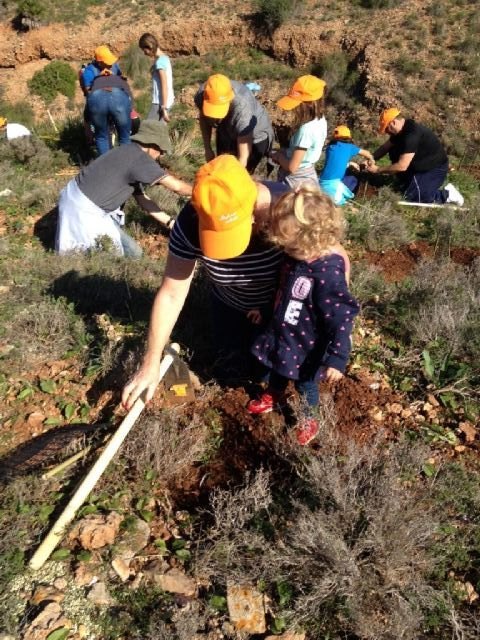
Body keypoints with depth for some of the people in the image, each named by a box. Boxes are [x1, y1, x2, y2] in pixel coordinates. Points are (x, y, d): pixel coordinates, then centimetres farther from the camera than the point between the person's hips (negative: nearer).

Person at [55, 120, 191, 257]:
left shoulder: (130, 153, 11)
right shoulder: (139, 158, -18)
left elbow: (142, 199, 13)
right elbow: (175, 186, -22)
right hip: (84, 209, -10)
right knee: (132, 252, -1)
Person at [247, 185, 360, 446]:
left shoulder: (328, 273, -37)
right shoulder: (299, 253, -12)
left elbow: (341, 319, -31)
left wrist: (337, 358, -29)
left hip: (306, 344, -7)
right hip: (282, 332, 7)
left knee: (305, 383, 20)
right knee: (277, 368, 31)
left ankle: (309, 417, 50)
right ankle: (274, 395, 63)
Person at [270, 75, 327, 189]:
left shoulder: (305, 130, -30)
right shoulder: (320, 120, -3)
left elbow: (292, 167, -27)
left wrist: (278, 156, -9)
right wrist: (285, 152, 1)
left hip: (296, 181, -9)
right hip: (308, 176, 9)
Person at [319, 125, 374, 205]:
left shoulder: (330, 147, 17)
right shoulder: (349, 147, 7)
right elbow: (367, 154, 23)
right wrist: (371, 161, 43)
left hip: (321, 183, 5)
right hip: (333, 184, -4)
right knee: (353, 179, 23)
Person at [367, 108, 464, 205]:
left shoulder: (412, 134, -32)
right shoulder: (402, 128, -3)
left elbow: (402, 166, -34)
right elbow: (385, 147, 9)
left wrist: (378, 169, -24)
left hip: (435, 168, -9)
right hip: (421, 165, 9)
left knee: (410, 197, -18)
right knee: (393, 153, 1)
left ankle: (447, 194, -2)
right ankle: (409, 183, 12)